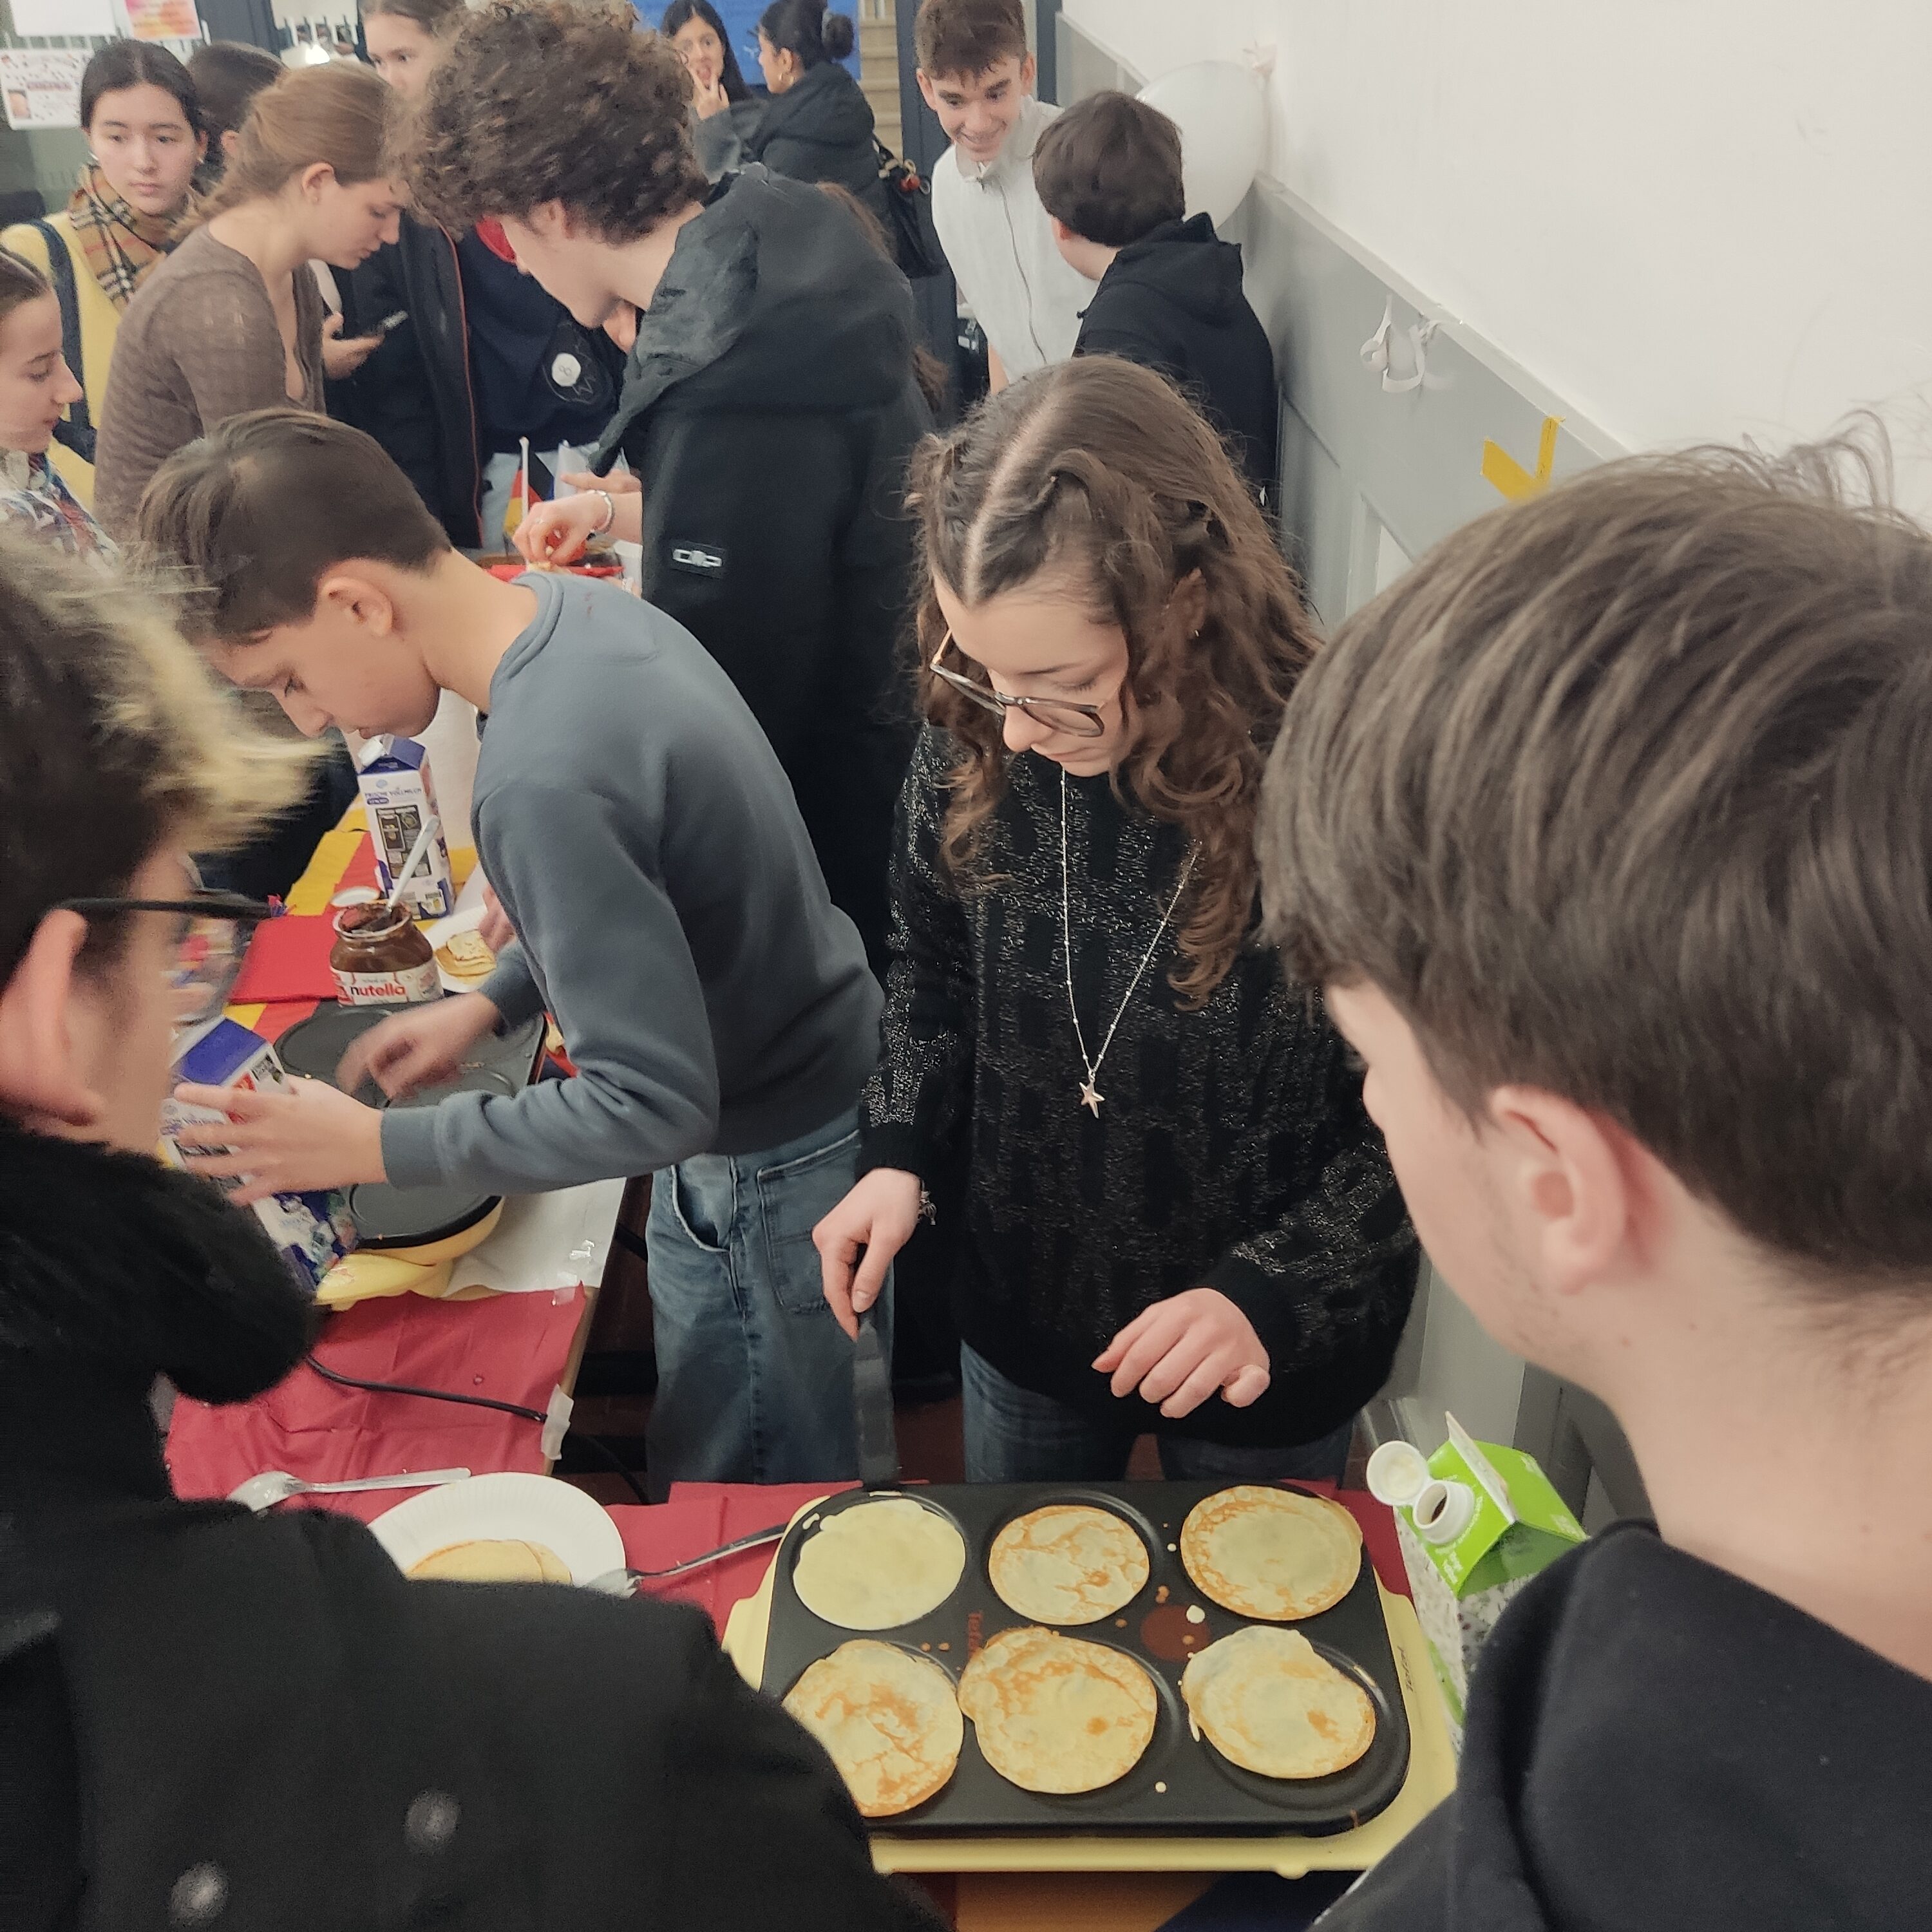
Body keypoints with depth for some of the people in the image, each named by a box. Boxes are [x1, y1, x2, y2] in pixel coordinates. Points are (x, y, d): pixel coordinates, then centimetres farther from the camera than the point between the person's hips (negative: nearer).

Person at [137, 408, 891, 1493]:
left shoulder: (541, 783, -33)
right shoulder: (585, 608, -4)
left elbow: (655, 1104, -29)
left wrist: (375, 1147, -20)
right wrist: (495, 1002, 7)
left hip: (764, 1179, -8)